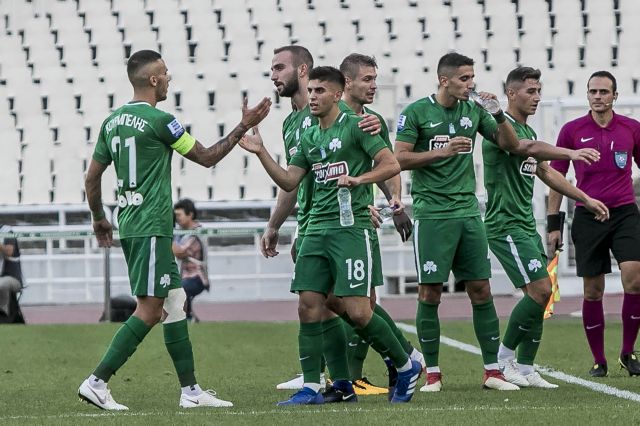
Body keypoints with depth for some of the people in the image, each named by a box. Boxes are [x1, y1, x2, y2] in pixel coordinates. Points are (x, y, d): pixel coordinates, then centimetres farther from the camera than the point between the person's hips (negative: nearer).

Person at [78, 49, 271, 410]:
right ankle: (97, 382, -14)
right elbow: (207, 157, -2)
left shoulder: (113, 121, 11)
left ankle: (190, 390, 12)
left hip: (130, 226, 9)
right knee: (150, 310, -9)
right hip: (152, 228, -9)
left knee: (175, 304, 11)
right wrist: (244, 127, 5)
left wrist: (99, 218, 30)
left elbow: (92, 177, 16)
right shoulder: (159, 121, -12)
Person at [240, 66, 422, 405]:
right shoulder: (309, 138, 17)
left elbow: (391, 164, -9)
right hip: (316, 230, 7)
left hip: (350, 228, -7)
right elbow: (289, 181, 15)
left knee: (357, 312, -11)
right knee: (308, 307, -2)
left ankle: (406, 367, 8)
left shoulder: (355, 127, -4)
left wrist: (359, 179, -23)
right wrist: (260, 153, 5)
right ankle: (311, 387, 2)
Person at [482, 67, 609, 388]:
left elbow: (546, 172, 29)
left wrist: (585, 199, 26)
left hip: (526, 226, 9)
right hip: (505, 225, -9)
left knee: (539, 295, 4)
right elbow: (528, 148, -32)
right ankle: (504, 357, -2)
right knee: (540, 290, -15)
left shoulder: (527, 130, 18)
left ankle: (525, 370, 8)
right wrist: (571, 153, -44)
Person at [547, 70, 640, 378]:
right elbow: (556, 177, 7)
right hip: (587, 216, 0)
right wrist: (553, 223, 3)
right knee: (593, 291, 2)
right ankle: (598, 361, 13)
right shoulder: (572, 131, 2)